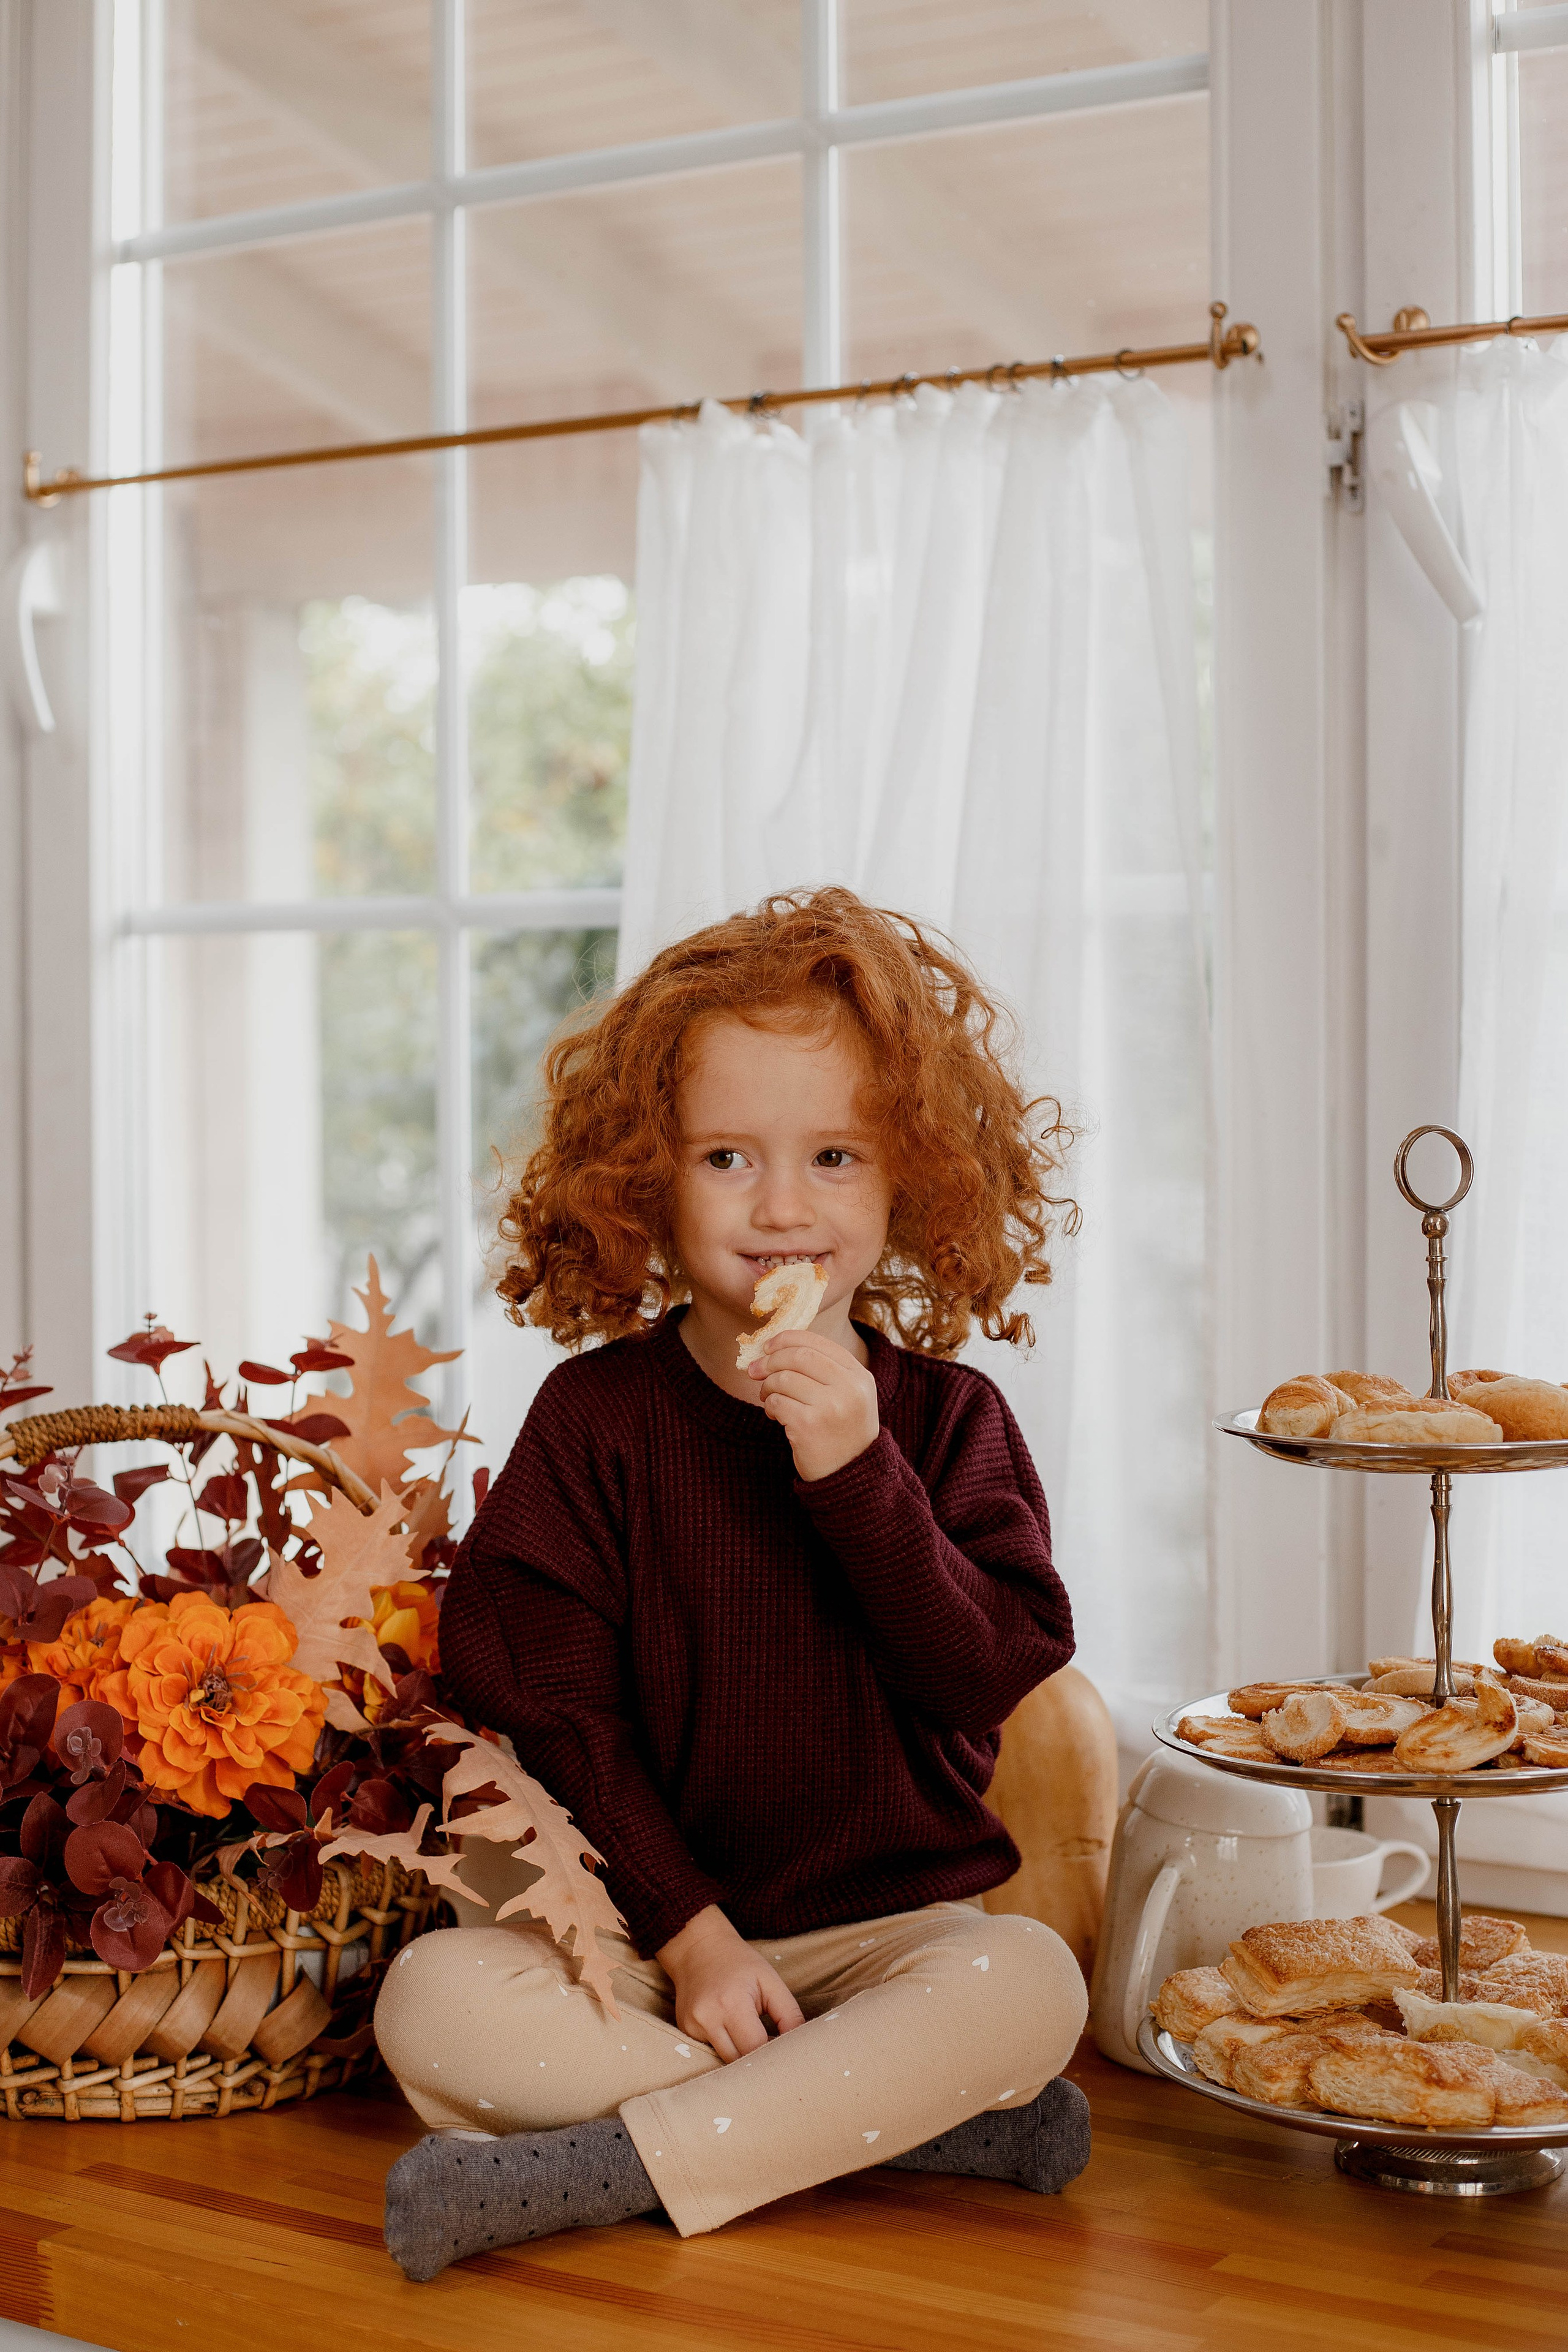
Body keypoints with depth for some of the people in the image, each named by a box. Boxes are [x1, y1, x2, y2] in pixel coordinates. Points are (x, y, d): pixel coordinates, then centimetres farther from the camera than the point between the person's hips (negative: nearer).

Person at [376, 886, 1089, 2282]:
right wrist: (686, 1931, -12)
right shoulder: (597, 1414, -2)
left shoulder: (944, 1416, 0)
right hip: (647, 1925, 0)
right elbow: (553, 1707, -4)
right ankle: (904, 2123, -22)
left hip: (897, 1922, 0)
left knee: (1028, 1983, -30)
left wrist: (857, 1474, -22)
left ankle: (599, 2166, -26)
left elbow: (990, 1677, -11)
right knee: (432, 2001, -25)